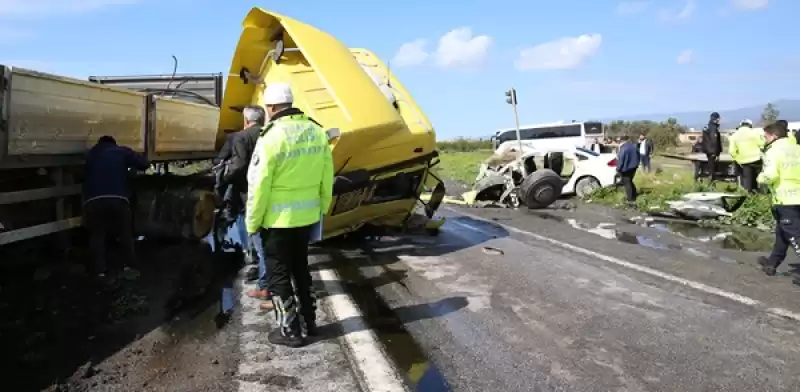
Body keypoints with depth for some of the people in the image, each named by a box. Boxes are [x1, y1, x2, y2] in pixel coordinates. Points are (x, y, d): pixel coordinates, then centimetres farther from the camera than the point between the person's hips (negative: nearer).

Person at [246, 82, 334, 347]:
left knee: (279, 273, 7)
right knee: (300, 267, 21)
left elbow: (259, 186, -15)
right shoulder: (317, 132, 1)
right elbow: (327, 177, 7)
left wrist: (252, 222, -5)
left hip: (278, 218, -6)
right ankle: (308, 321, 30)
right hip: (308, 215, 6)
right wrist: (322, 206, 18)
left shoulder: (272, 137, -17)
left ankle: (290, 330, 13)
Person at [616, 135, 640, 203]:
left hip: (626, 169, -8)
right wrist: (636, 164, 24)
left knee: (627, 183, 5)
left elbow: (621, 160, -21)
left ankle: (630, 198, 10)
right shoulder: (634, 146, 1)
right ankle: (633, 196, 30)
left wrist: (618, 169, -9)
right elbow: (638, 156, 12)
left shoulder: (623, 149, -24)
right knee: (630, 181, 22)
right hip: (633, 167, 8)